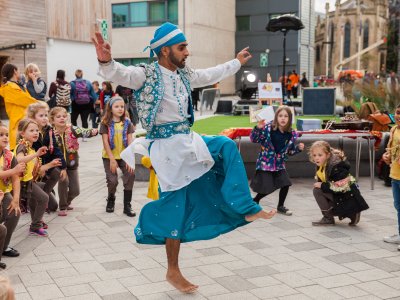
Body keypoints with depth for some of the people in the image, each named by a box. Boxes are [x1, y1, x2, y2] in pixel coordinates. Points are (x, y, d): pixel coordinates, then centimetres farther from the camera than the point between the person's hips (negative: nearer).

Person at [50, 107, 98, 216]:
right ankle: (62, 207, -7)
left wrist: (93, 131, -50)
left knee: (75, 191, 4)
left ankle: (66, 202, 40)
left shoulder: (72, 129, -14)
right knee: (64, 180, -27)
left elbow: (84, 132, -31)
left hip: (72, 163, 2)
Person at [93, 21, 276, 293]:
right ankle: (173, 272, 13)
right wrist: (105, 61, -53)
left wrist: (237, 62, 38)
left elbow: (211, 75, 26)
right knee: (177, 206, -2)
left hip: (189, 141, 8)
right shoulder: (146, 74, -13)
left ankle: (244, 208, 13)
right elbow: (118, 74, -30)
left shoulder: (184, 74, 9)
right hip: (167, 148, -8)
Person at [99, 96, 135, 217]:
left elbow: (130, 141, -3)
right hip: (109, 156, -2)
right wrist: (112, 159, -15)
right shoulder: (105, 123, -6)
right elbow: (105, 142, -10)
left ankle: (127, 205, -3)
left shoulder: (127, 122, 1)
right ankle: (111, 200, 28)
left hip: (124, 156, 2)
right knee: (112, 180, -5)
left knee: (130, 175, -16)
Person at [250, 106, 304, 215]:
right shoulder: (268, 128, -16)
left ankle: (280, 206, 21)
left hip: (279, 163, 5)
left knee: (286, 184, -3)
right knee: (267, 188, -8)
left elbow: (290, 151, 10)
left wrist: (298, 148, -9)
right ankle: (254, 201, 23)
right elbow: (254, 139, -13)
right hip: (265, 162, -5)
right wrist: (258, 128, -29)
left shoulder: (292, 134, -3)